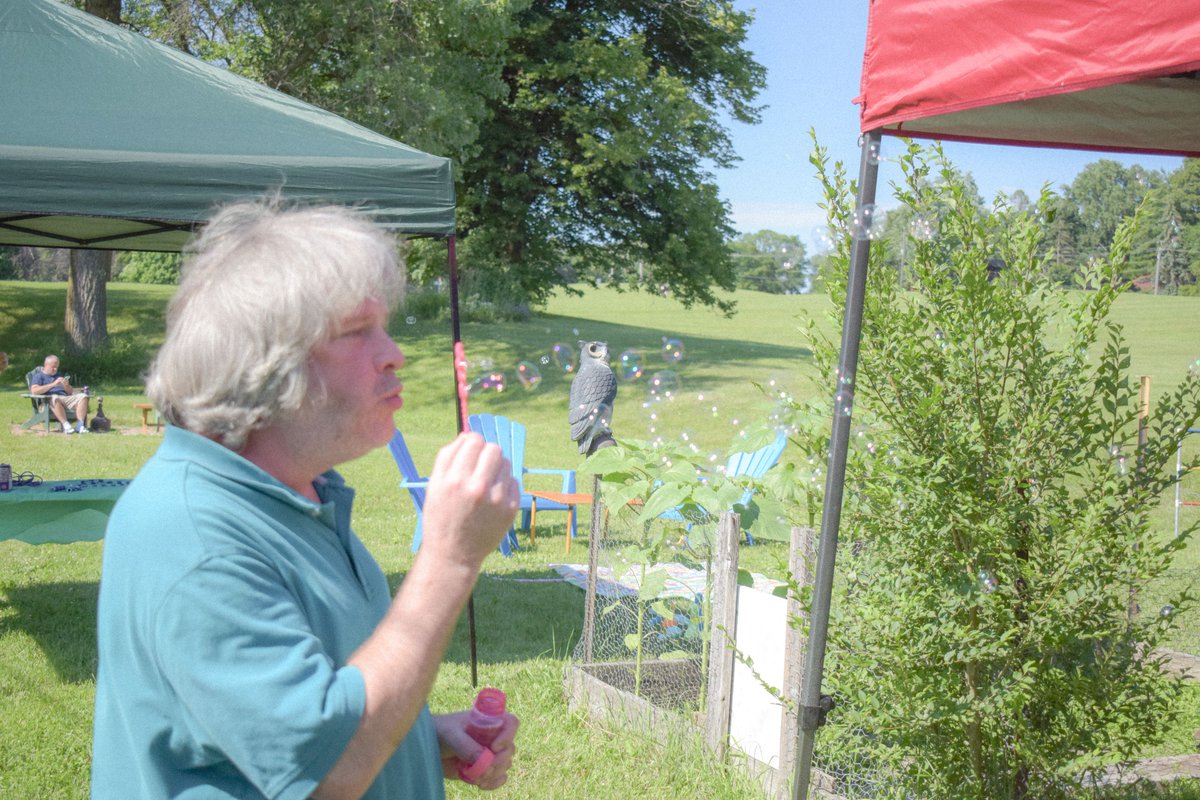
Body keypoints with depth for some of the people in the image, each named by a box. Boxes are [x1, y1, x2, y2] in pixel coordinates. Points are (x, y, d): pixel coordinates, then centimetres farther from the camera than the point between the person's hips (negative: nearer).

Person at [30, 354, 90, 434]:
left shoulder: (59, 376, 32)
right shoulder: (38, 376, 13)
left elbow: (71, 392, 27)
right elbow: (34, 391, -8)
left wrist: (66, 386, 2)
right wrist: (53, 384, -13)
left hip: (65, 398, 6)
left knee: (83, 396, -18)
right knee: (54, 398, -41)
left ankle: (80, 425, -30)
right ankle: (65, 425, -44)